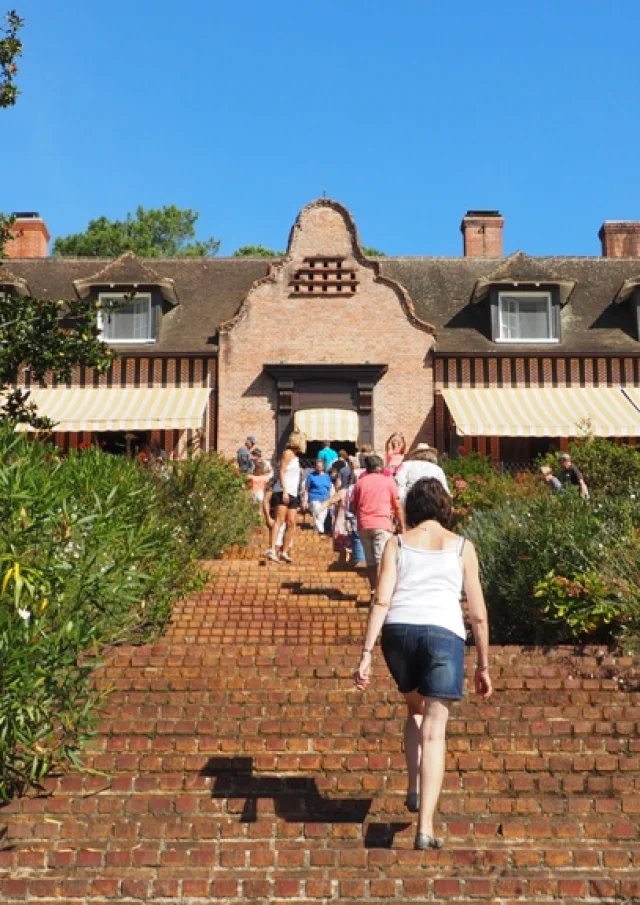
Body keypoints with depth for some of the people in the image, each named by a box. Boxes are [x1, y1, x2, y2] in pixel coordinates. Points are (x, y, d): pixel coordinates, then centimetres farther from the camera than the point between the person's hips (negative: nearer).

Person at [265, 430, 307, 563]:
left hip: (293, 494, 9)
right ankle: (271, 550, -26)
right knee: (280, 520, -18)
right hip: (283, 492, -9)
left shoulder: (295, 456, 24)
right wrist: (284, 491, -19)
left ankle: (284, 552, 5)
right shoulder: (288, 453, -3)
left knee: (291, 523, 1)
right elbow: (281, 472, -12)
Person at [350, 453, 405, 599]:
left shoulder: (361, 482, 11)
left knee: (370, 562, 12)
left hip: (363, 526, 3)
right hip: (382, 525, -3)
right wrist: (402, 527, 11)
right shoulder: (388, 480, 6)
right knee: (382, 560, -7)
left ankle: (373, 592, 17)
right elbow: (397, 506, 5)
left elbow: (353, 507, 12)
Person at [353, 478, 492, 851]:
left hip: (399, 631, 2)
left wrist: (366, 654, -3)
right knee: (434, 731, 0)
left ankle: (414, 789, 21)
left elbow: (382, 601, 0)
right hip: (444, 634, -1)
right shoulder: (463, 547, 13)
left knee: (416, 709, 28)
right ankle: (425, 828, -6)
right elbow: (478, 614, 11)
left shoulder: (397, 544, 12)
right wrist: (484, 666, 18)